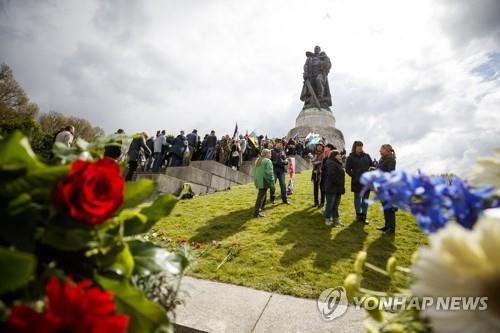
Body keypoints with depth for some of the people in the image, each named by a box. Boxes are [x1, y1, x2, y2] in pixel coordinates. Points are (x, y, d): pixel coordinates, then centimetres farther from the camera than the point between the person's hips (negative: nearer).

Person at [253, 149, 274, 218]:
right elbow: (269, 172, -19)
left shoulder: (258, 160, 15)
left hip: (258, 180, 8)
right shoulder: (268, 161, -10)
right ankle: (256, 212, -7)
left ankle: (261, 207, 40)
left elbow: (255, 171, 18)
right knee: (261, 196, -6)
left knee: (261, 195, 25)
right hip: (264, 181, -8)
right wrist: (272, 182, -13)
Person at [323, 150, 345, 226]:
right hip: (332, 188, -10)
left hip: (338, 188, 10)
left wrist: (341, 186, 11)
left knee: (336, 204, 15)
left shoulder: (338, 164, 18)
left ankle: (336, 219, 23)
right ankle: (327, 219, 11)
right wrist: (339, 183, -18)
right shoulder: (331, 163, -14)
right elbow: (331, 175, -24)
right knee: (330, 204, 0)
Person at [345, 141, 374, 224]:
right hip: (357, 181, -3)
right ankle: (358, 215, 19)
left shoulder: (366, 156, 10)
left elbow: (372, 165, 14)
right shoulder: (351, 157, 0)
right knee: (357, 198, 7)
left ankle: (363, 216, 15)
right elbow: (347, 169, -3)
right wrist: (354, 176, -15)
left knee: (365, 199, 7)